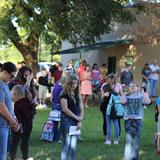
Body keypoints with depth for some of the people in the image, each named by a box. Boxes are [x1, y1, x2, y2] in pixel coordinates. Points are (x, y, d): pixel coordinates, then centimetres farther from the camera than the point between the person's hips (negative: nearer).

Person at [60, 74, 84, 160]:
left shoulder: (77, 95, 13)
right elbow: (65, 109, -14)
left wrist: (80, 121, -2)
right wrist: (77, 117, -11)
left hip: (76, 121, 6)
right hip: (67, 120, -6)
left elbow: (81, 109, 11)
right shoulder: (64, 95, -6)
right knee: (67, 143, -8)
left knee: (74, 144, 6)